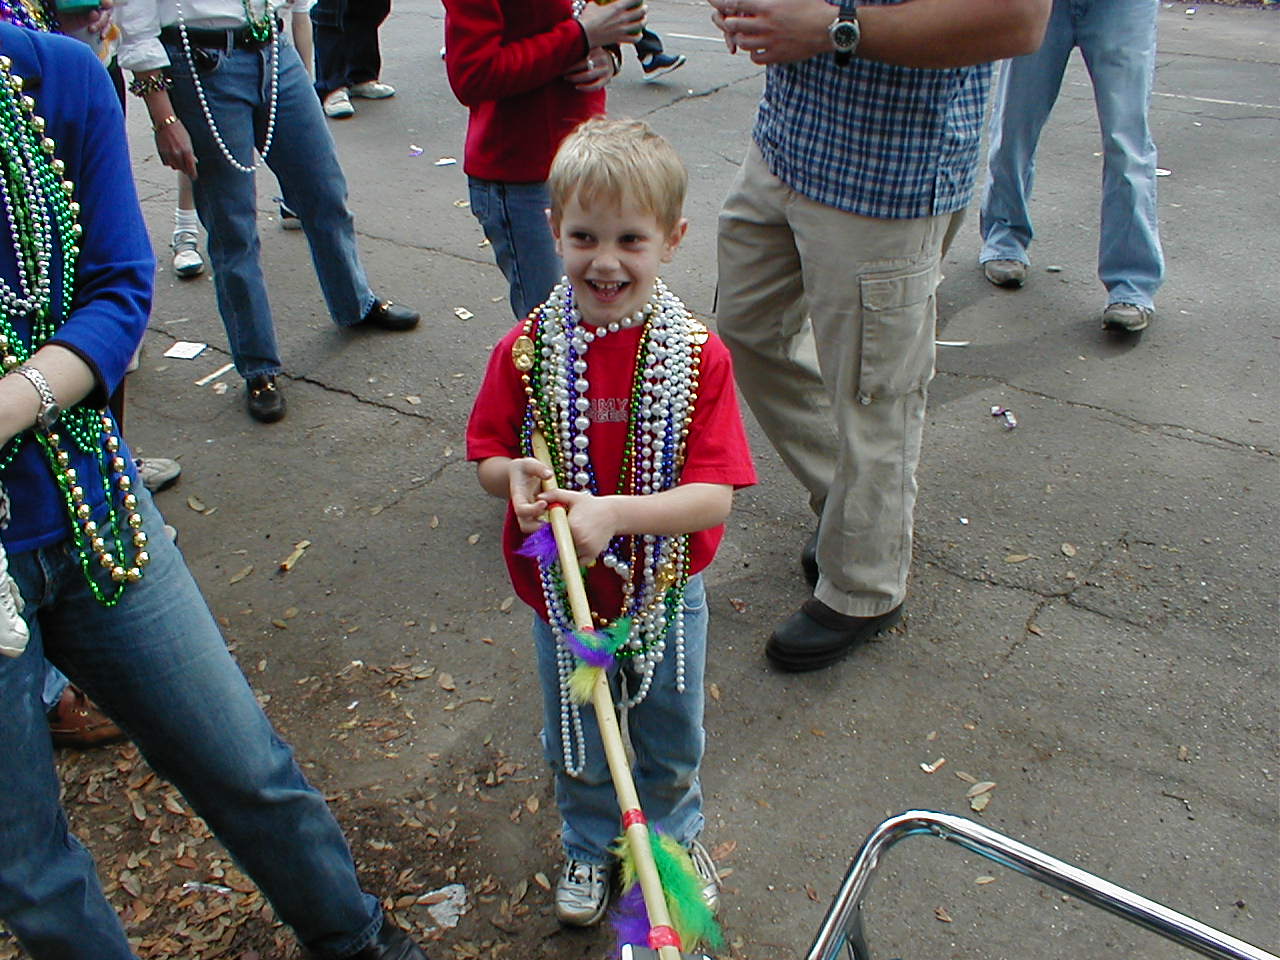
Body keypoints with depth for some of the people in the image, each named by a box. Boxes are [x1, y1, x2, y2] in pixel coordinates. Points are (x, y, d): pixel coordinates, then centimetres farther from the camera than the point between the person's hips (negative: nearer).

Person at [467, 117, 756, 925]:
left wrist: (614, 513, -39)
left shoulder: (699, 355, -20)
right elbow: (488, 454, -4)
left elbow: (715, 495, -24)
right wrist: (515, 477, -28)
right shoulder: (526, 350, -15)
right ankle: (590, 845, 54)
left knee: (672, 739, 24)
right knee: (578, 745, 24)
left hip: (666, 589, -1)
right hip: (562, 590, 1)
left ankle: (675, 836, 56)